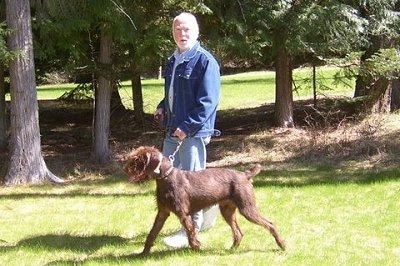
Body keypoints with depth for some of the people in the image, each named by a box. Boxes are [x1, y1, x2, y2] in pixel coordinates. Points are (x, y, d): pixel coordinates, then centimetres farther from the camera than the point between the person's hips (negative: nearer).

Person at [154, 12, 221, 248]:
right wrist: (163, 107, 8)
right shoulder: (173, 61, 14)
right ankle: (207, 206, 32)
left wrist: (188, 126, -23)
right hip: (173, 129, 9)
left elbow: (208, 101, -18)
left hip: (193, 131, -9)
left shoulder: (205, 61, -13)